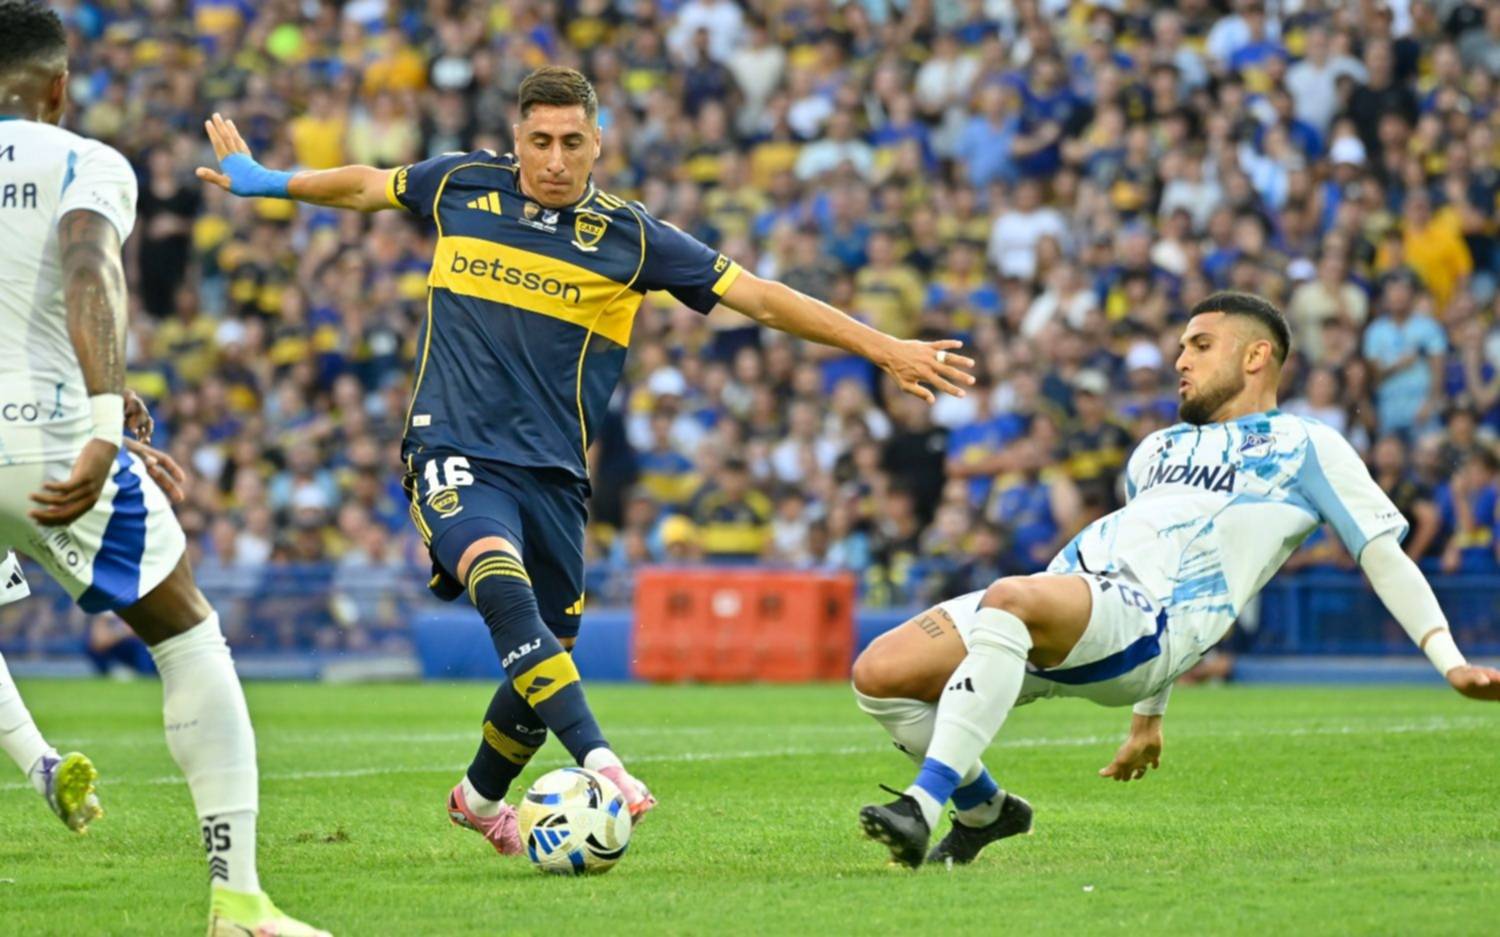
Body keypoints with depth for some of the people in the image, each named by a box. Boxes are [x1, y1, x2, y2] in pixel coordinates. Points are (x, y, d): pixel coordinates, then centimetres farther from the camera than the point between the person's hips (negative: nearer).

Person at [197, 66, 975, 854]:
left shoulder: (628, 237, 0)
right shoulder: (461, 185, 3)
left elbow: (759, 298, -1)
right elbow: (368, 186, 24)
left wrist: (887, 350, -4)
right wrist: (267, 183, 35)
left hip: (552, 472, 2)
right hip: (454, 453, -2)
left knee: (545, 656, 6)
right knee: (505, 587, -31)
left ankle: (479, 797, 36)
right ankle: (599, 765, -42)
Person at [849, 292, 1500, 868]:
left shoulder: (1306, 447, 13)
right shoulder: (1160, 448, 33)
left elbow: (1384, 555, 9)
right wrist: (1149, 713, 38)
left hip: (1140, 621, -8)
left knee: (1011, 600, -41)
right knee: (878, 675, -10)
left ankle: (925, 803, -45)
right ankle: (985, 811, 13)